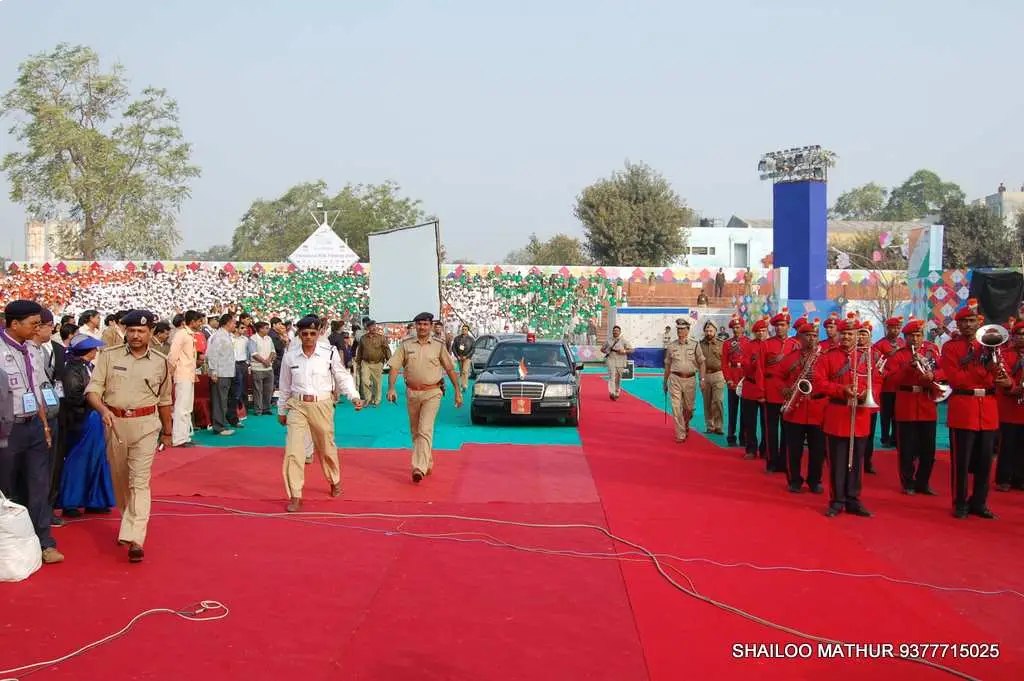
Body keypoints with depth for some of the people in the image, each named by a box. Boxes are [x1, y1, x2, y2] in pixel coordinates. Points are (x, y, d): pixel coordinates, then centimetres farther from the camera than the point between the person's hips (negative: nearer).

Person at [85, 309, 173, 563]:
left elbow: (164, 400, 13)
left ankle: (135, 539, -15)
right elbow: (93, 389, -3)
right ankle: (130, 524, 36)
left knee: (140, 481, -10)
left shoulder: (160, 362, 2)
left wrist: (167, 432, 19)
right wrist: (103, 410, -23)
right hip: (115, 422, 2)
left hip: (146, 425, -2)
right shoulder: (109, 356, 0)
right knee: (119, 480, 15)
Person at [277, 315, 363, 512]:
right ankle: (295, 496, 2)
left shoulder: (329, 353, -8)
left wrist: (354, 397, -14)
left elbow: (343, 377, 0)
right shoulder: (290, 355, -1)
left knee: (326, 447, 14)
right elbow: (285, 385, 10)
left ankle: (335, 481, 42)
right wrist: (281, 410, 16)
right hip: (297, 406, 1)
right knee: (293, 450, -8)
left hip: (322, 406, -1)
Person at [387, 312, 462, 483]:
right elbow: (394, 368, 0)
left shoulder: (438, 346, 2)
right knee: (415, 432, 13)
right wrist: (391, 388, -13)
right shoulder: (405, 345, 4)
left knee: (425, 430, -15)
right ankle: (428, 462, 31)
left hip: (432, 393, -3)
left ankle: (419, 468, -21)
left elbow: (450, 369, 8)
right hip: (412, 393, 3)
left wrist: (457, 391, 6)